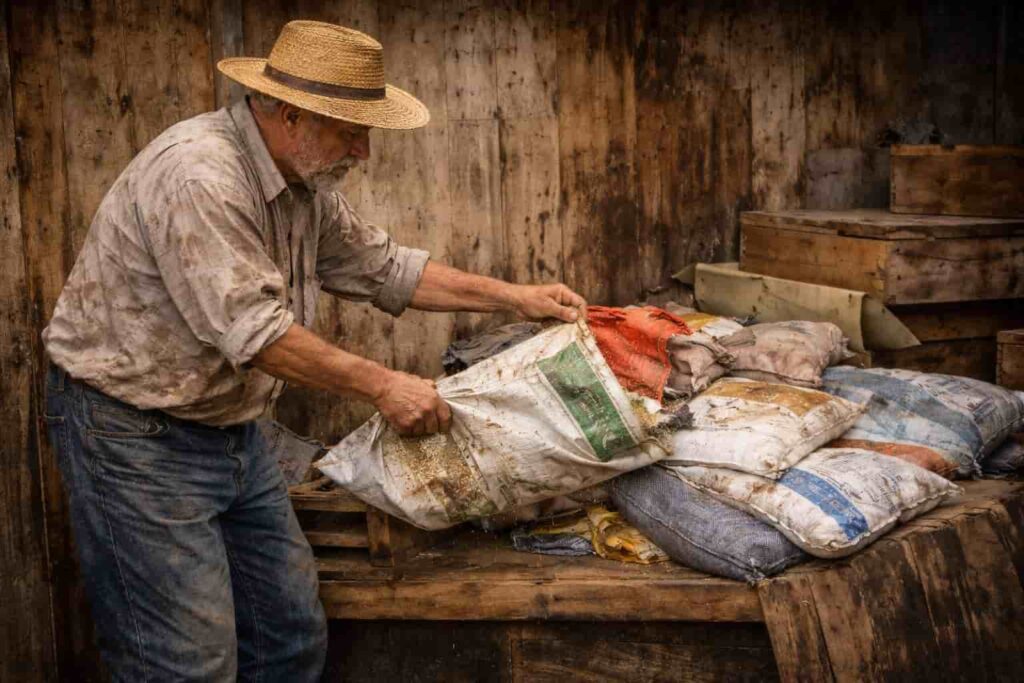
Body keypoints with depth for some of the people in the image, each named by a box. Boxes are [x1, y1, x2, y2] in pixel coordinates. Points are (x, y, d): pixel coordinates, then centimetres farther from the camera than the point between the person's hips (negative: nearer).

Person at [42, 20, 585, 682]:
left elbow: (383, 267, 15)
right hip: (135, 434, -9)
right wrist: (380, 385, -21)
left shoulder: (307, 185, 5)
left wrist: (515, 297, 11)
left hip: (230, 426, 9)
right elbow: (251, 330, -28)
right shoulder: (198, 175, -25)